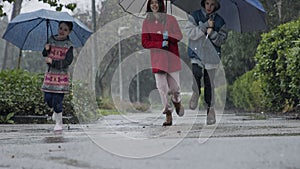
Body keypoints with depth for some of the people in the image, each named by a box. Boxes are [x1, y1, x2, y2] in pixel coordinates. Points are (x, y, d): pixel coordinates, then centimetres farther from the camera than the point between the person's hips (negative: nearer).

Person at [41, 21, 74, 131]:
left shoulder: (68, 45, -7)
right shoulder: (51, 40, 6)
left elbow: (67, 62, -15)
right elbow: (45, 55, 12)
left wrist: (52, 62, -18)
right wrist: (46, 50, -10)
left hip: (61, 75, -4)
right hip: (50, 74, 4)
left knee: (57, 100, -6)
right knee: (47, 98, 6)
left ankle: (59, 123, 10)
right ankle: (56, 111, 38)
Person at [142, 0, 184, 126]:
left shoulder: (170, 19, 4)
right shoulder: (147, 22, 6)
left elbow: (179, 36, 1)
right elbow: (144, 42, 0)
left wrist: (167, 35, -18)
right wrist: (160, 44, -13)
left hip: (172, 57, 0)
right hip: (157, 58, 1)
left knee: (174, 87, 1)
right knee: (161, 87, -6)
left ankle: (177, 102, 36)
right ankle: (168, 115, 0)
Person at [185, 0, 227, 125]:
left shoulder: (219, 21, 7)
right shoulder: (194, 16, 2)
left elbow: (222, 40, 4)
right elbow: (190, 33, -9)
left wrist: (212, 33, -14)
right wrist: (205, 26, -14)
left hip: (211, 56, 2)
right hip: (196, 53, -1)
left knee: (209, 83, 5)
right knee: (196, 73, -26)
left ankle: (210, 108, 20)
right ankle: (196, 93, 5)